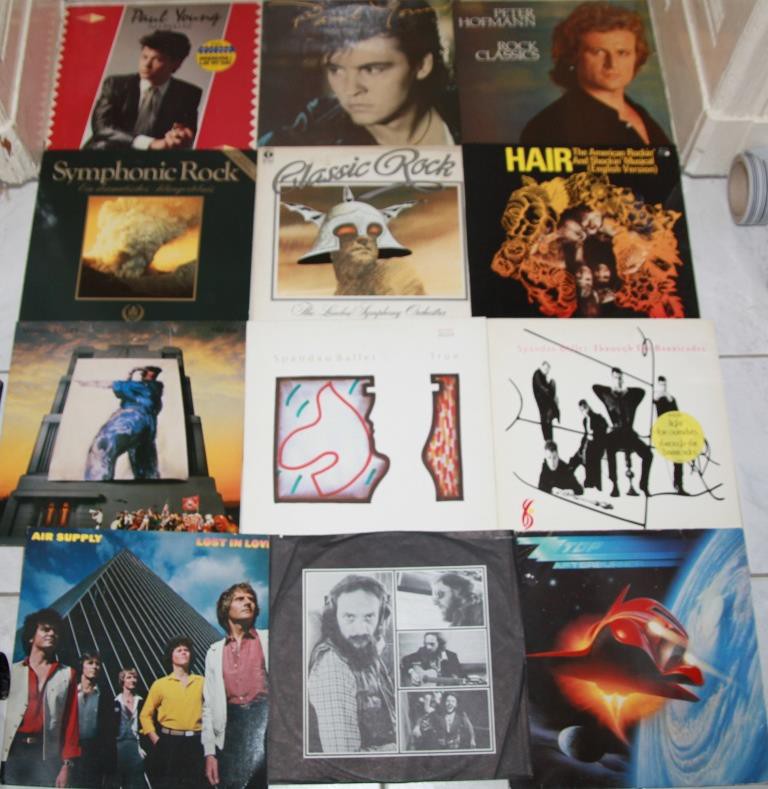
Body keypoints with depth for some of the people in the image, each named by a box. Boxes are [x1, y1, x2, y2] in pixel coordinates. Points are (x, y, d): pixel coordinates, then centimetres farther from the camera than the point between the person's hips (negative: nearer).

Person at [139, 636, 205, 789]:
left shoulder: (201, 682, 6)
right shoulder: (160, 684, 5)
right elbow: (145, 715, 7)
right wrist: (156, 741, -2)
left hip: (196, 744, 1)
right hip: (169, 743, -1)